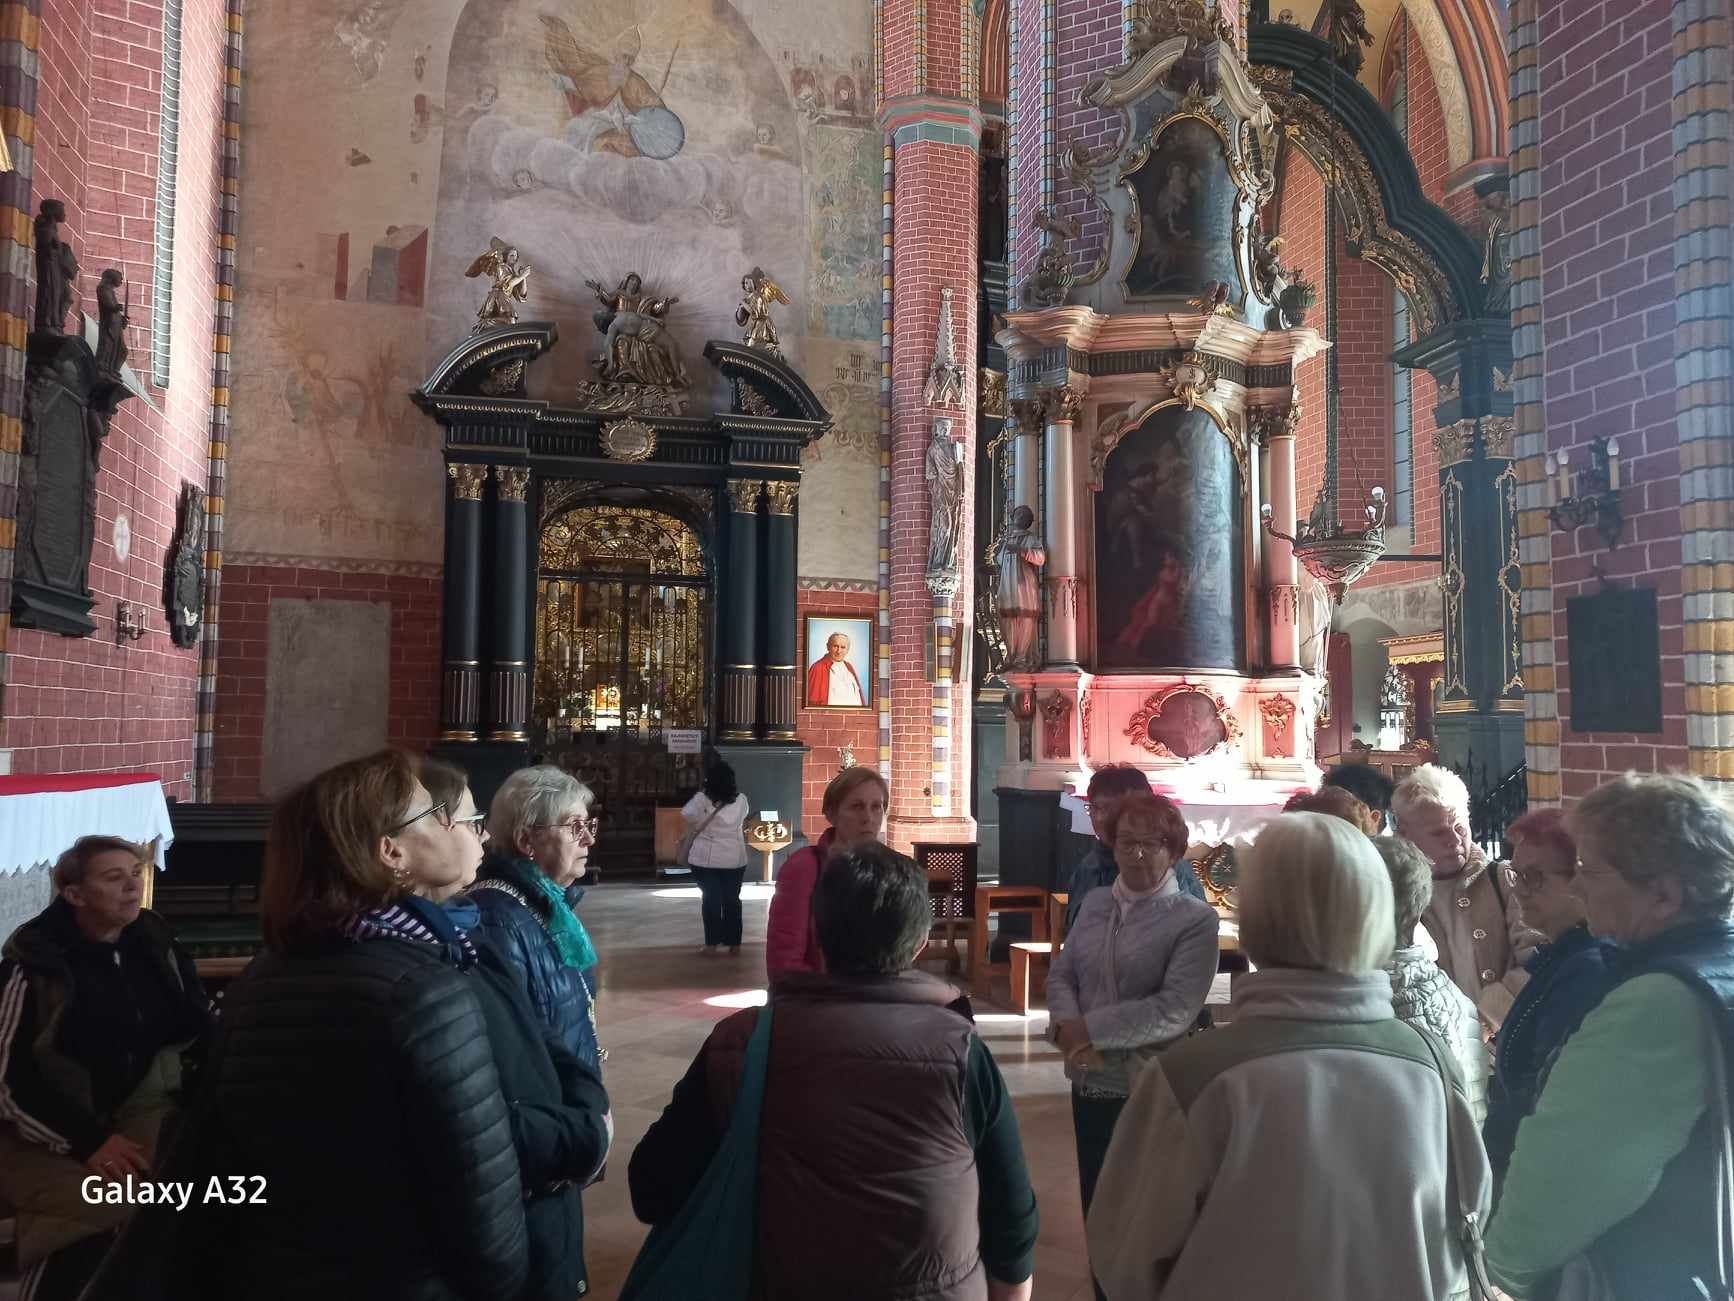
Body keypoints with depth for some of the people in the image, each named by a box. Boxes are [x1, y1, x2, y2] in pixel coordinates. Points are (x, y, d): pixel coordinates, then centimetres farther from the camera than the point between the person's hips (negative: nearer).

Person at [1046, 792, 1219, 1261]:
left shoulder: (1195, 918, -12)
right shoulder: (1095, 903, 6)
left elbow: (1175, 1010, -21)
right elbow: (1060, 974, 3)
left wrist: (1087, 1029, -18)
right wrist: (1065, 1029, -18)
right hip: (1090, 1085, 5)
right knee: (1096, 1208, 21)